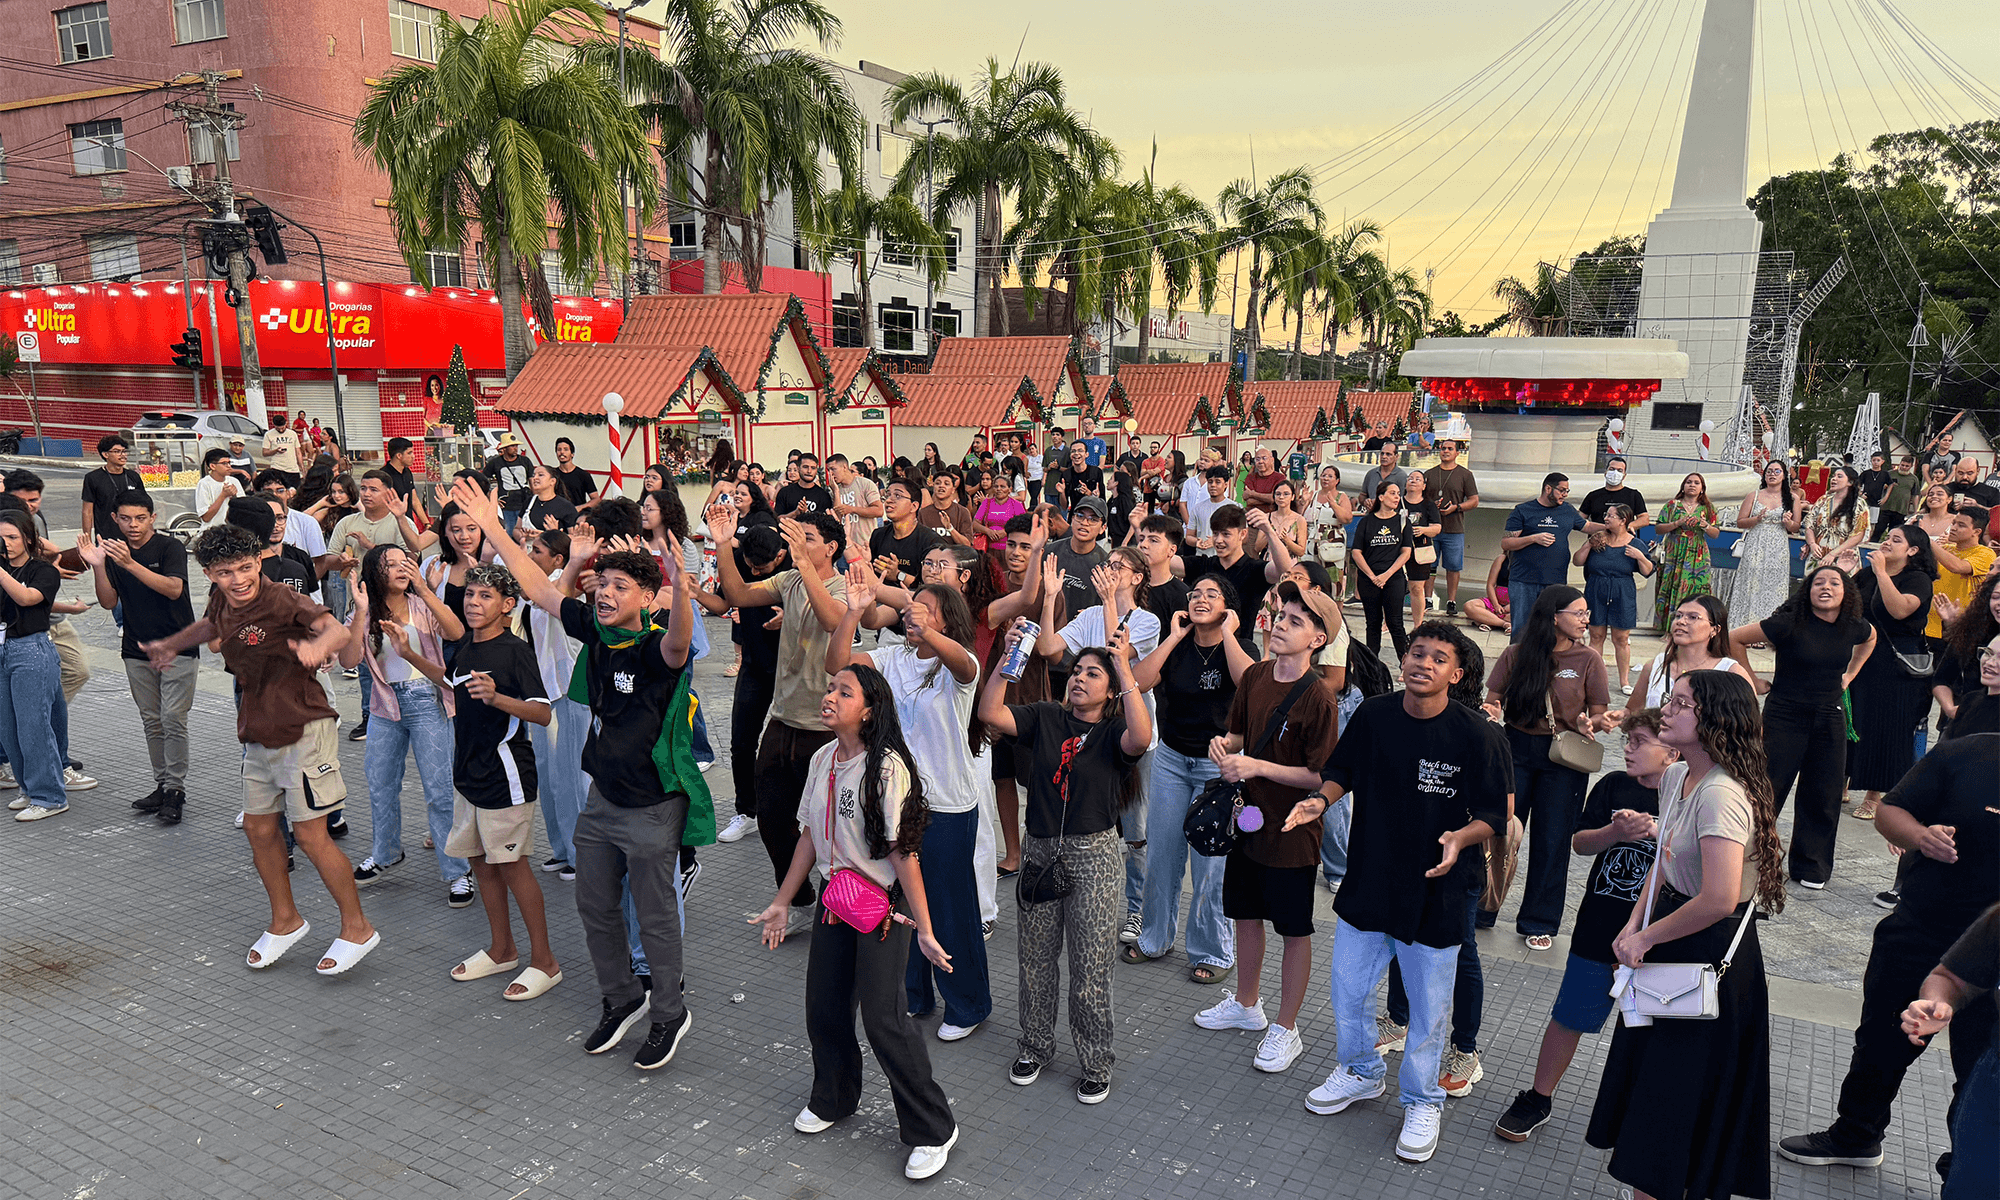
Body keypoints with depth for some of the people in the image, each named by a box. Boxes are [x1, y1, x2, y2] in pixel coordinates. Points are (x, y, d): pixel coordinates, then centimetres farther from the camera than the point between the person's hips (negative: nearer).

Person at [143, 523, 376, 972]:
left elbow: (336, 629, -37)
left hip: (302, 730, -8)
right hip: (259, 733, 8)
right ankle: (285, 921, 34)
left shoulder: (280, 600, -20)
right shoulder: (221, 599, 2)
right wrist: (172, 645, 41)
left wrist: (317, 644, -59)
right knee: (258, 827, 15)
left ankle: (357, 928, 9)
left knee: (310, 835, -5)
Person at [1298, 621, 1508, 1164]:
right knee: (1348, 991, 17)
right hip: (1367, 882, 3)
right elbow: (1340, 770, 8)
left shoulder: (1473, 735, -15)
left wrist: (1461, 837, -27)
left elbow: (1493, 813, -8)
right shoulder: (1373, 715, -6)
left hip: (1437, 893, -3)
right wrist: (1322, 799, -12)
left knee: (1428, 1006, 13)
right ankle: (1362, 1072, 46)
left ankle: (1422, 1100, 38)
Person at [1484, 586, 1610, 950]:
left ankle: (1540, 922, 23)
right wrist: (1492, 713, -19)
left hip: (1564, 758, 0)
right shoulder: (1516, 655, 0)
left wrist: (1588, 724, -20)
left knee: (1552, 839, 6)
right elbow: (1492, 699, 3)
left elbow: (1599, 714, 2)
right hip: (1516, 747, 1)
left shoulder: (1588, 660, -2)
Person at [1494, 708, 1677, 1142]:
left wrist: (1657, 833, -26)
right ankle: (1538, 1099, 24)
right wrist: (1616, 833, -19)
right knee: (1569, 1016, 9)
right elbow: (1579, 842, -1)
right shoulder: (1613, 786, 0)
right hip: (1598, 928, 2)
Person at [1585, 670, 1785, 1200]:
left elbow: (1719, 899, -33)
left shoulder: (1721, 795, -26)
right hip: (1671, 941, 9)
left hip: (1712, 956, -9)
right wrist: (1633, 927, 2)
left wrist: (1647, 937, -19)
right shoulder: (1675, 777, 3)